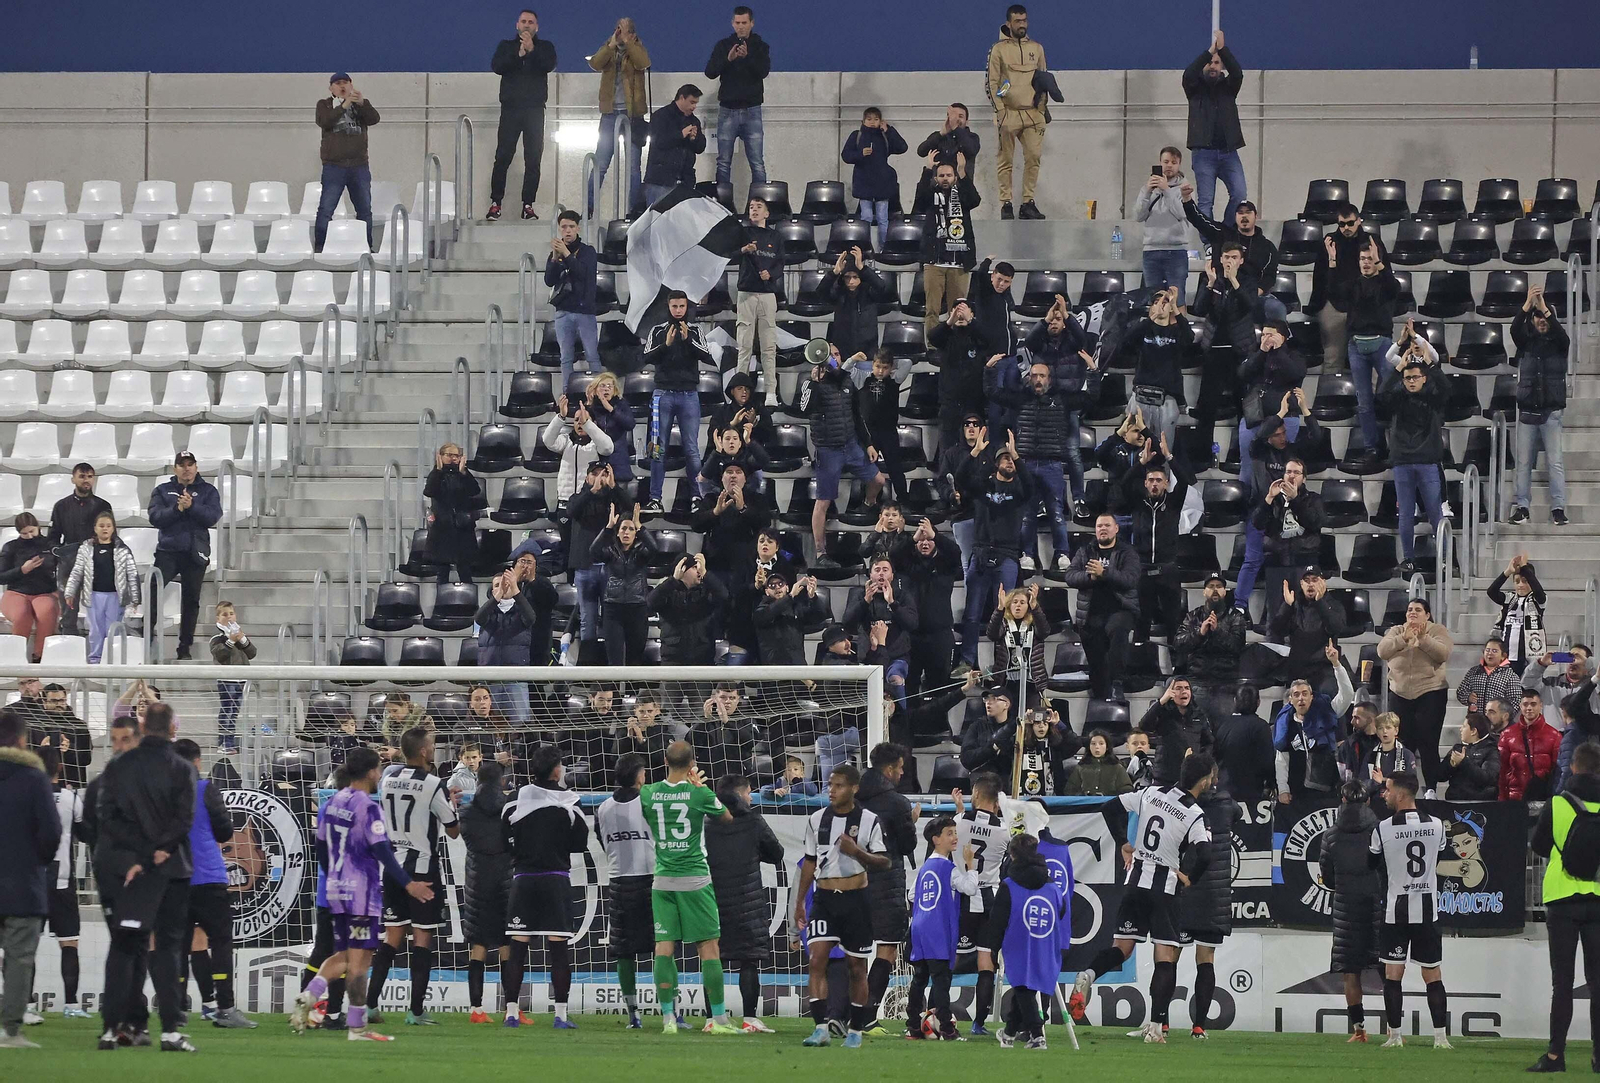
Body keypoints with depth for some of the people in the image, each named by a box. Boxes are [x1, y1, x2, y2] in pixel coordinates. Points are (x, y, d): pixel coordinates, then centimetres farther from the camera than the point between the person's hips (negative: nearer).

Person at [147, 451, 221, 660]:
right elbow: (154, 517, -4)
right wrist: (177, 509, -17)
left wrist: (191, 506, -18)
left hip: (195, 554, 1)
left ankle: (185, 649, 12)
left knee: (191, 601, 5)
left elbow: (212, 517, -6)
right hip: (168, 551, -1)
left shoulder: (208, 491, 9)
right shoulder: (162, 491, 11)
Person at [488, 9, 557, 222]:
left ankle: (528, 205, 0)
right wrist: (518, 54, -15)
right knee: (503, 157, -6)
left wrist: (532, 51, -20)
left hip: (534, 109, 0)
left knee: (533, 160, -3)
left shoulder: (544, 47, 12)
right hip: (510, 108, 0)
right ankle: (495, 204, -3)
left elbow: (549, 65, -8)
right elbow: (496, 66, -5)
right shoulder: (506, 46, 14)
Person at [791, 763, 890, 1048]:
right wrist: (799, 902, 14)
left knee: (857, 966, 5)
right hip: (824, 898, 2)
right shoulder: (817, 819, 6)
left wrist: (857, 852, -22)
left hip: (856, 899, -2)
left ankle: (855, 1030, 16)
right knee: (816, 959, -13)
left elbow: (884, 862, -4)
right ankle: (821, 1028, -16)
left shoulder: (868, 821, -4)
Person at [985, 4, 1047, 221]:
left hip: (1032, 114, 3)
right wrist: (999, 109, -10)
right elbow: (991, 82, -2)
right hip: (1008, 113, -3)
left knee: (1033, 158, -3)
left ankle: (1028, 203, 3)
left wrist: (1042, 108, 10)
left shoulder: (1036, 48, 13)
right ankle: (1006, 205, -1)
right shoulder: (998, 49, 2)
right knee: (1006, 161, -2)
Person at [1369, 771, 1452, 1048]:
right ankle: (1440, 1036, 0)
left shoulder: (1383, 829, -9)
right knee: (1433, 974, 5)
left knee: (1392, 973, 3)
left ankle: (1394, 1035, 2)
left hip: (1395, 910, -2)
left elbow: (1371, 863, 6)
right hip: (1427, 910, 2)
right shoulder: (1436, 825, -1)